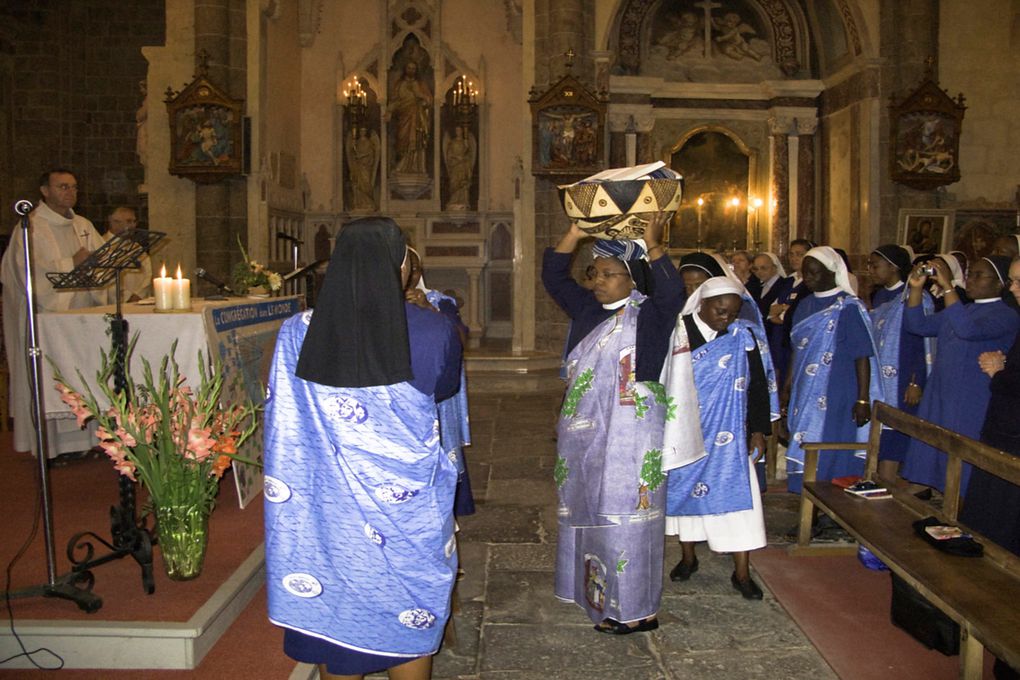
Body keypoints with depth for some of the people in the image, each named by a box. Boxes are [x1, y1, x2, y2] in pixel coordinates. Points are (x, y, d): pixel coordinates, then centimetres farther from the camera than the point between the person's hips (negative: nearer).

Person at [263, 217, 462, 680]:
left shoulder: (297, 334, -10)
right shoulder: (434, 331, -14)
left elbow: (283, 424, 0)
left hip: (328, 508, 2)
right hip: (409, 505, -1)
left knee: (332, 613, 19)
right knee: (410, 616, 18)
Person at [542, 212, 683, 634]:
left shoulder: (649, 314, -7)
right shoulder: (588, 309, 10)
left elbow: (671, 291, -27)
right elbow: (553, 276, 10)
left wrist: (652, 245, -29)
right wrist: (576, 231, 1)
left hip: (630, 432, -7)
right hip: (584, 431, 7)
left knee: (624, 515, -2)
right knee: (588, 510, 15)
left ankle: (636, 610, 10)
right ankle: (597, 595, 32)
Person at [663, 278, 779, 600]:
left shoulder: (744, 336, -2)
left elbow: (758, 385, 2)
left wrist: (758, 430, -1)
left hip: (726, 436, 0)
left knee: (735, 494, -1)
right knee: (685, 487, 11)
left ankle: (741, 572, 9)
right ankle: (688, 557, 30)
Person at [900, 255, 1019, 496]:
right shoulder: (962, 309, 16)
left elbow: (968, 330, -30)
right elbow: (918, 325, 9)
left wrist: (947, 286, -31)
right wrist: (916, 288, -4)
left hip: (971, 410, -8)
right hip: (937, 401, 8)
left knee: (958, 478, -1)